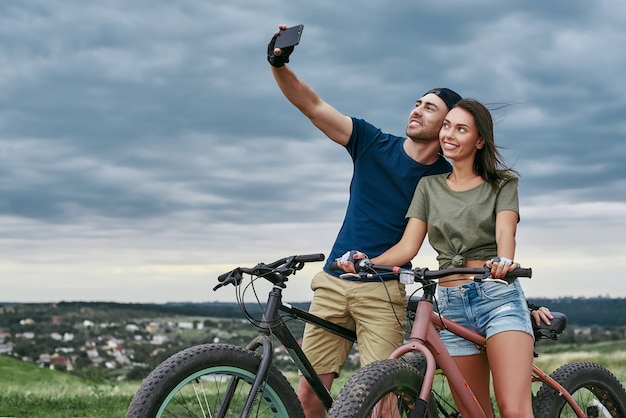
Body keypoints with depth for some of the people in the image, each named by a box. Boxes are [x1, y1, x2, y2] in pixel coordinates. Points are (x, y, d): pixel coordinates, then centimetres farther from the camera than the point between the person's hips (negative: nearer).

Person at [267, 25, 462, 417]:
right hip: (333, 283, 3)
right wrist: (279, 64, -18)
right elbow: (313, 105, -1)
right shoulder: (374, 144, 4)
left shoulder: (448, 180, 0)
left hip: (382, 292, -3)